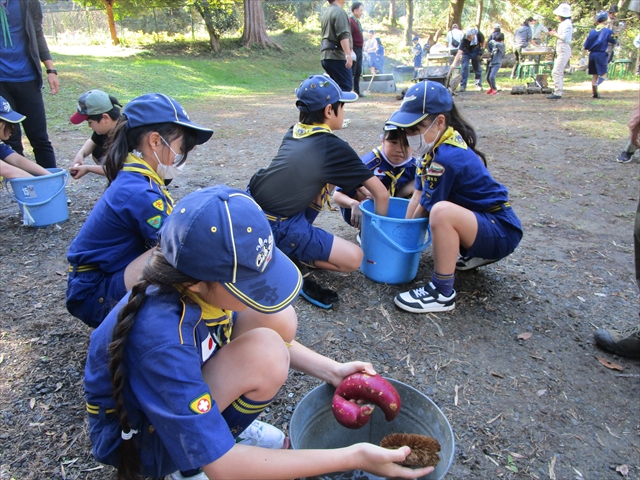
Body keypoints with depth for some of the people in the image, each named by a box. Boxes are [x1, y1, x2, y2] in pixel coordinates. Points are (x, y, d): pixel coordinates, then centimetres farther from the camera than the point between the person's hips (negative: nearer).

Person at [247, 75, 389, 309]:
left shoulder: (293, 133, 10)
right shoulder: (334, 147, -9)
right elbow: (381, 194, -2)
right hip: (273, 226, -8)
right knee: (353, 258, -9)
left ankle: (294, 241, 18)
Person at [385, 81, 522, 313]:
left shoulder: (446, 158, -26)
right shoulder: (437, 146, 2)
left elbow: (425, 208, -17)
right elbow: (417, 197, 3)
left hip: (501, 231, -10)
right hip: (484, 216, 10)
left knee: (442, 212, -37)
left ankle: (442, 293, -20)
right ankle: (475, 255, 25)